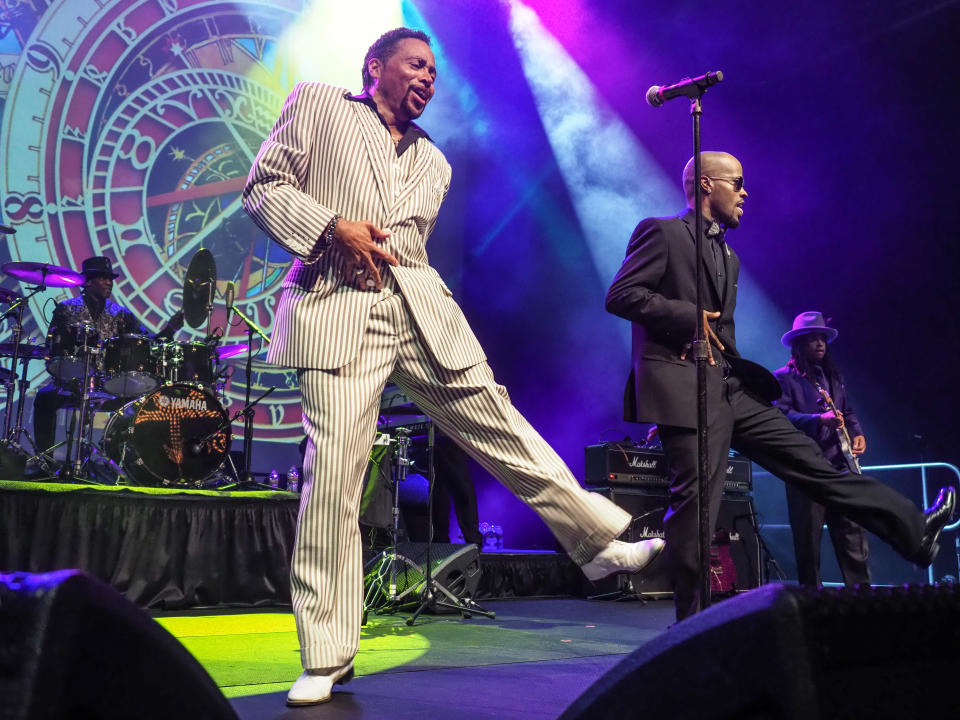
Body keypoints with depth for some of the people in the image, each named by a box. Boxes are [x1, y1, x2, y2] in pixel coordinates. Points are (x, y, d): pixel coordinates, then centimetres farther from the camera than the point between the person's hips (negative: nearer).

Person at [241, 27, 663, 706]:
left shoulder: (433, 161, 25)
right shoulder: (317, 104, 13)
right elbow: (264, 187, 5)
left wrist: (379, 248, 4)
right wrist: (334, 227, -9)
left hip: (420, 306, 5)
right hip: (336, 311, -4)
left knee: (499, 425, 1)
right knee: (333, 477, -10)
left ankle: (600, 541, 15)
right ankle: (326, 660, 0)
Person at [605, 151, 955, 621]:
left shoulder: (728, 257, 25)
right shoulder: (662, 232, -1)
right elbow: (619, 295, -11)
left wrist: (710, 336, 9)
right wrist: (688, 317, -14)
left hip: (730, 389, 8)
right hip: (684, 389, -8)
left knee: (809, 462, 7)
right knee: (695, 500, -8)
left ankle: (914, 531, 12)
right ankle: (691, 620, 2)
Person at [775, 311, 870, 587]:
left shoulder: (834, 377, 22)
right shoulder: (783, 377, 1)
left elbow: (848, 412, 25)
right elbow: (781, 415, -12)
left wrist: (857, 434, 4)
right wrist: (819, 420, -24)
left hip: (841, 467, 6)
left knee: (854, 540, 2)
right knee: (808, 543, -1)